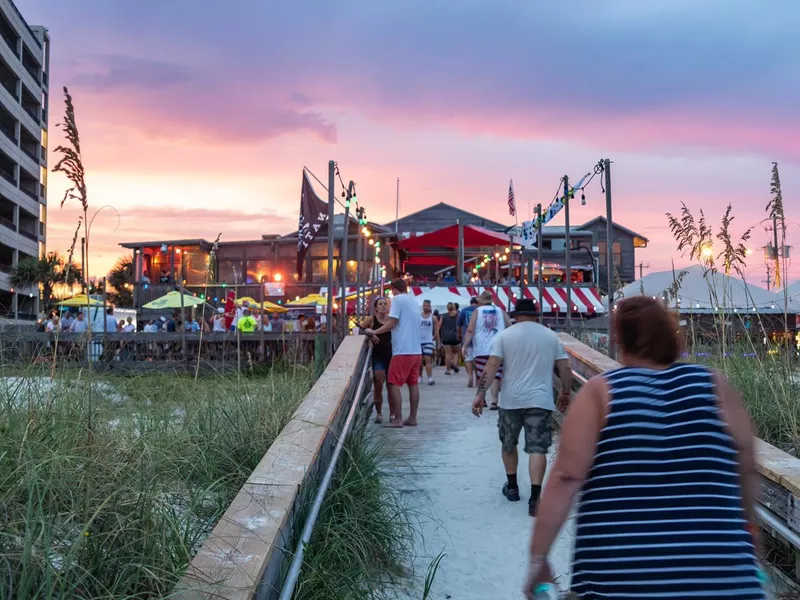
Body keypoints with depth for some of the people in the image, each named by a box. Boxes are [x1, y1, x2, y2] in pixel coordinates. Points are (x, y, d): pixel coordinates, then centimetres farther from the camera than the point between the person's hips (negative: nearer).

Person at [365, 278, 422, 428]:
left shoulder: (397, 299, -7)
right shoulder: (414, 301, 17)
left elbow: (392, 323, -15)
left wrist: (374, 332, -6)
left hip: (403, 350, -8)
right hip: (416, 350, 8)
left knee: (393, 383, -4)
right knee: (413, 384, 11)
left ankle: (398, 419, -6)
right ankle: (412, 418, 15)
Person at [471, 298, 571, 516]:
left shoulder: (505, 335, 1)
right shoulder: (551, 336, 7)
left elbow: (491, 366, -8)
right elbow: (565, 368, 6)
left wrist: (480, 394, -8)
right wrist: (565, 393, 19)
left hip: (511, 400, 0)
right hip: (540, 400, 0)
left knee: (508, 444, 20)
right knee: (537, 448, -1)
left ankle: (512, 487, 31)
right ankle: (535, 497, -12)